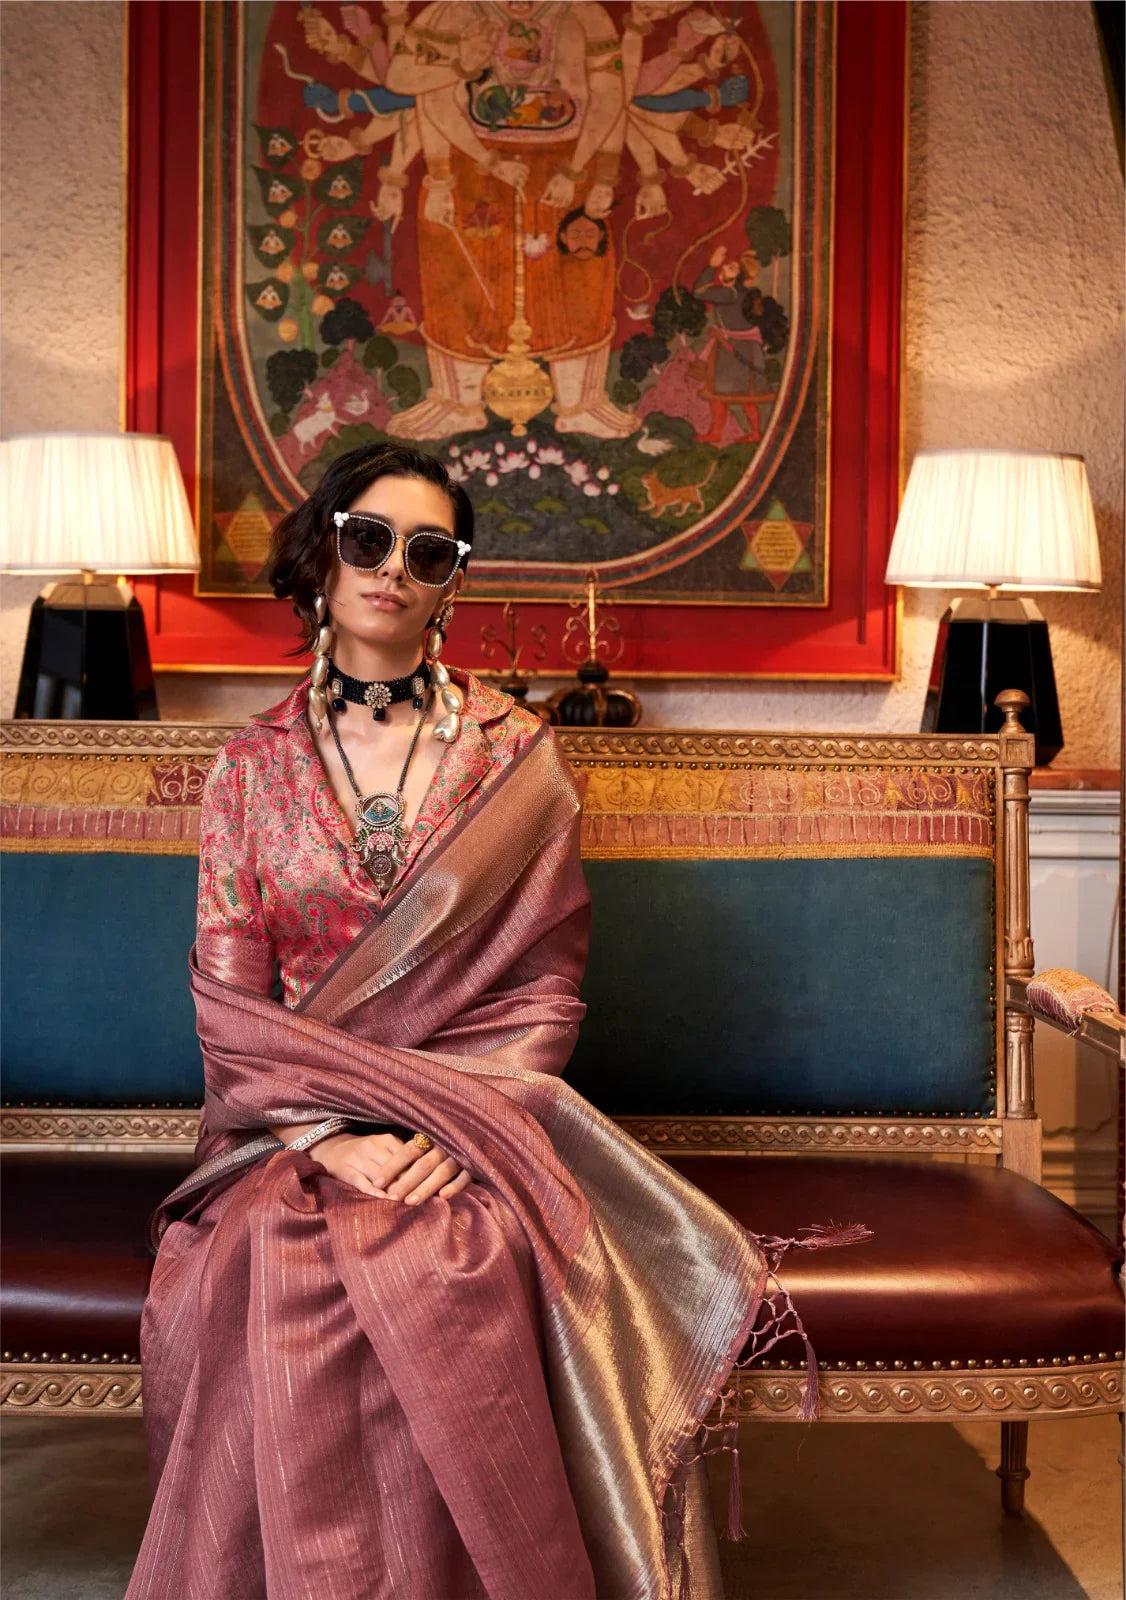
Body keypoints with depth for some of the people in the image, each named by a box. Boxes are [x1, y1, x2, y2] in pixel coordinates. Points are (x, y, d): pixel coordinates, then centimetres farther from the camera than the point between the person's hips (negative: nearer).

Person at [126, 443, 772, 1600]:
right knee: (262, 1281, -31)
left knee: (441, 1278, -33)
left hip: (476, 1113, -1)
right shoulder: (251, 767, 9)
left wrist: (449, 1127, -13)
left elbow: (543, 991, 3)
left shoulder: (514, 754, 6)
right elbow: (231, 1002, 2)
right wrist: (332, 1135, -14)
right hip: (294, 1122, 1)